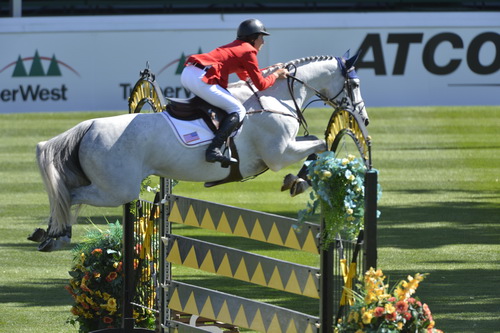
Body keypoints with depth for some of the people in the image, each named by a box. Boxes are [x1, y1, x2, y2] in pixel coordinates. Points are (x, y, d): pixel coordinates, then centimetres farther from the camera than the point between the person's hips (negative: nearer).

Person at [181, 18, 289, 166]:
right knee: (238, 110, -6)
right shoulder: (249, 52, 1)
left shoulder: (235, 47, 28)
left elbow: (244, 76, 39)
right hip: (200, 79, -10)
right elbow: (260, 85, 1)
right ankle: (213, 150, -22)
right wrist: (276, 75, 19)